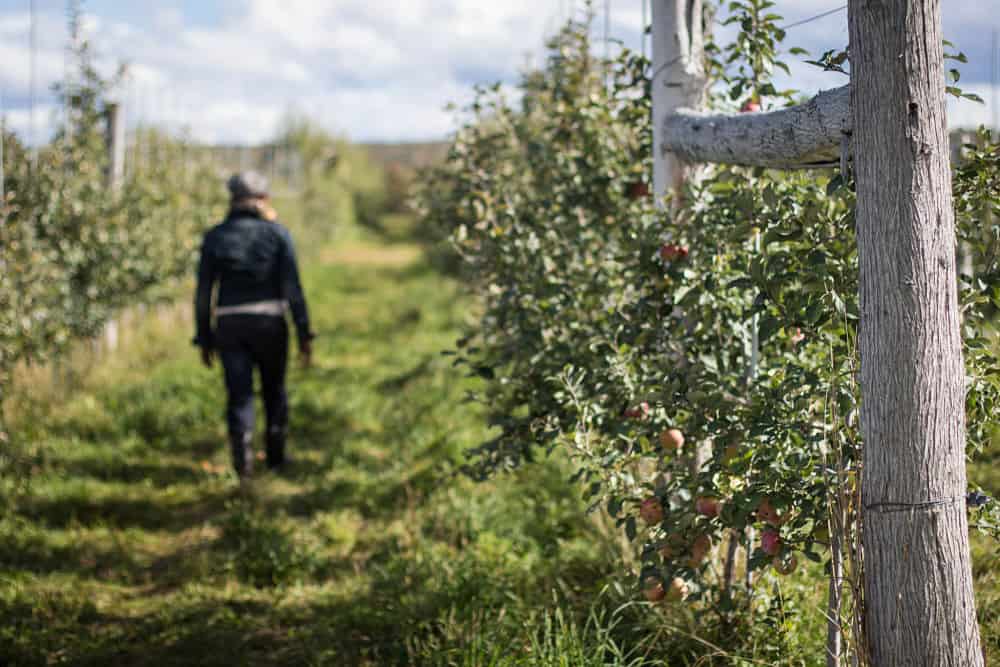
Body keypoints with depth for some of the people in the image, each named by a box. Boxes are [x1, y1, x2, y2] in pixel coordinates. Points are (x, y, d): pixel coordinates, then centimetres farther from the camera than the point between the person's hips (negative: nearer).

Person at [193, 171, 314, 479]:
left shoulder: (215, 236, 1)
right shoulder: (278, 233, -2)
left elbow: (203, 292, 1)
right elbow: (292, 287, -8)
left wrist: (204, 339, 8)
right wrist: (304, 333, -4)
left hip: (230, 325, 0)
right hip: (269, 324, 0)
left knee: (239, 395, 2)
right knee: (274, 389, 20)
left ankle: (243, 461, -18)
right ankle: (275, 456, 27)